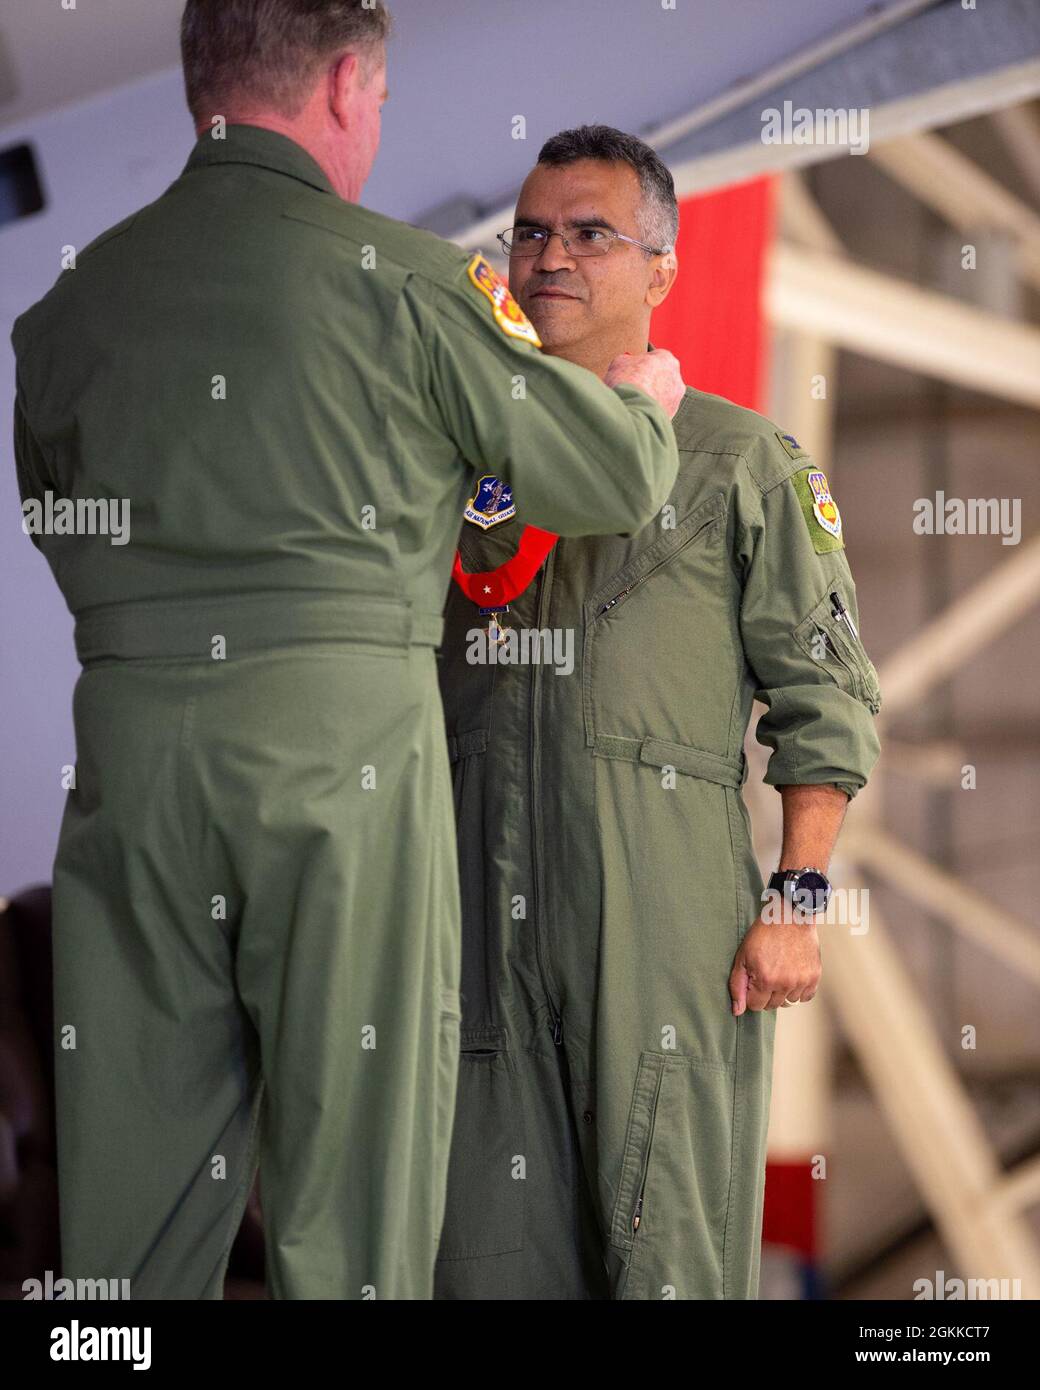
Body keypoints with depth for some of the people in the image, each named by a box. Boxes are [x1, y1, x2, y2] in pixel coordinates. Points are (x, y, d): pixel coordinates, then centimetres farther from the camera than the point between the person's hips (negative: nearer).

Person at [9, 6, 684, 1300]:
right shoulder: (400, 279, -2)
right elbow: (611, 482, 6)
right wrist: (645, 401, 28)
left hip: (128, 738, 4)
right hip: (342, 722, -4)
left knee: (132, 1186, 7)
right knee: (348, 1153, 1)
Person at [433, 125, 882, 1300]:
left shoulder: (743, 462, 8)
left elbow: (825, 697, 3)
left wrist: (795, 901, -7)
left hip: (665, 917, -3)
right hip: (480, 906, 4)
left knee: (665, 1246, -5)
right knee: (489, 1247, 2)